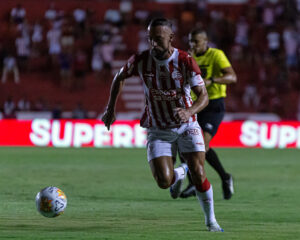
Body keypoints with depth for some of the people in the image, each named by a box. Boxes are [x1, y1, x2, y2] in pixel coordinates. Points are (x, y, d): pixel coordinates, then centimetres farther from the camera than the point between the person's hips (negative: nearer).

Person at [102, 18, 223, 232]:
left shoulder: (186, 61, -16)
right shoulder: (141, 61, -11)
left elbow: (204, 96, -17)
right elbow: (120, 77, 10)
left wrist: (189, 111, -37)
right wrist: (111, 108, 7)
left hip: (186, 126, -1)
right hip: (158, 130, 1)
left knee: (198, 174, -14)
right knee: (164, 181, -17)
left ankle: (211, 220, 9)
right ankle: (180, 173, 22)